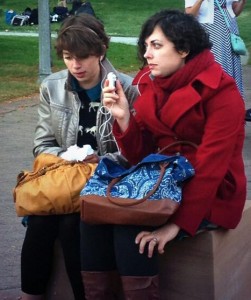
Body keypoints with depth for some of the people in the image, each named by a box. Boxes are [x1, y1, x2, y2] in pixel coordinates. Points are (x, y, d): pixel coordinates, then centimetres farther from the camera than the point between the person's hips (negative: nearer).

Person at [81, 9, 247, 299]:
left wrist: (178, 223, -25)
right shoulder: (150, 85, 4)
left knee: (131, 226, -25)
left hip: (210, 196, -6)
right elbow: (141, 157, 3)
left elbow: (210, 167, -20)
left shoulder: (220, 90, -15)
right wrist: (124, 118, -14)